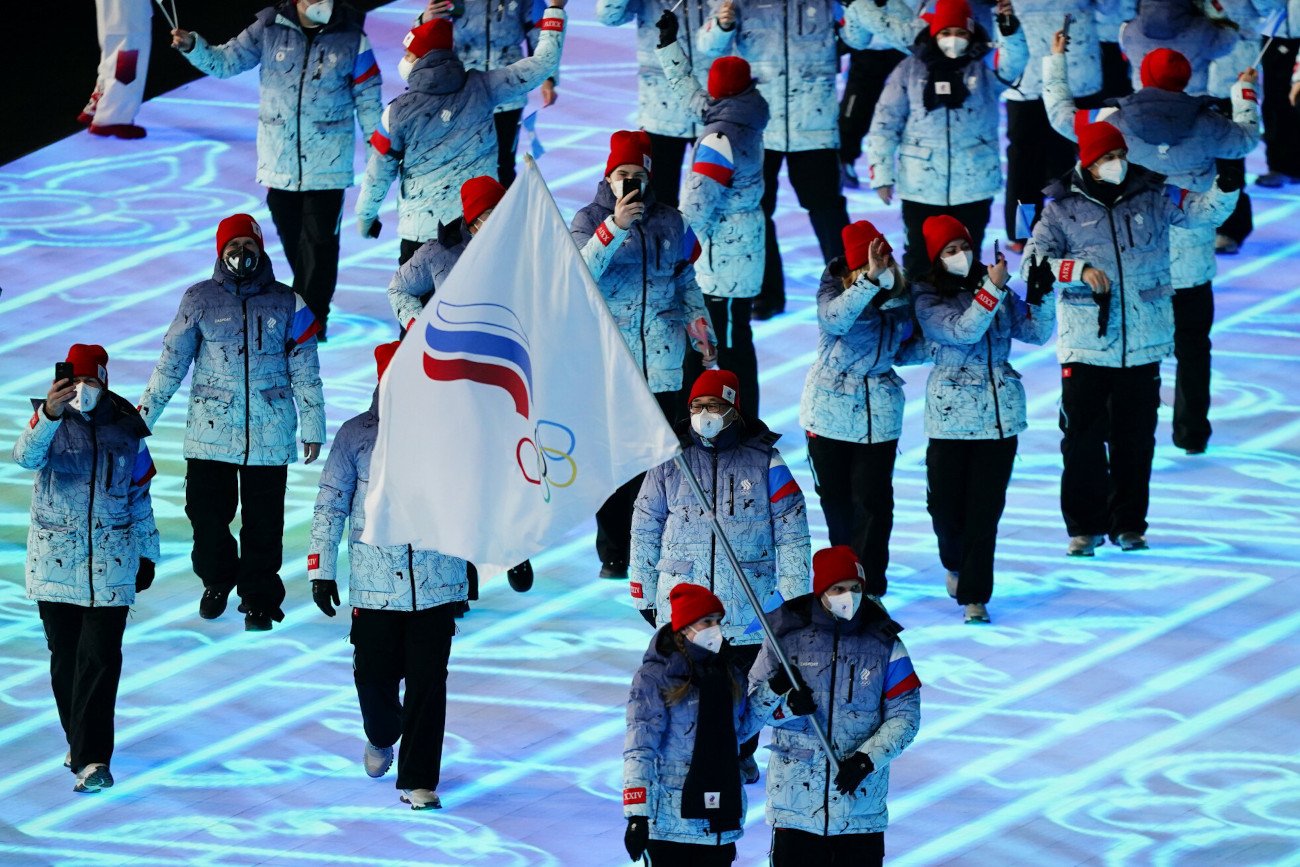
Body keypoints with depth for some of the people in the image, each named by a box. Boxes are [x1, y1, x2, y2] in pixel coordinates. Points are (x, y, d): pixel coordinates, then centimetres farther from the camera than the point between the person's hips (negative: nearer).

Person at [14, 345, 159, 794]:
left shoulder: (126, 427, 3)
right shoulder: (48, 420, -3)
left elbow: (140, 495, 12)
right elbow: (27, 455, -26)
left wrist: (147, 553, 14)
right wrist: (50, 416, -45)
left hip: (111, 560, 0)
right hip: (55, 558, 0)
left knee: (101, 657, -10)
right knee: (65, 655, 10)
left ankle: (92, 758, -14)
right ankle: (80, 740, 27)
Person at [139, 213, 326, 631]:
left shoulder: (286, 303, 5)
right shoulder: (200, 300, 4)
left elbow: (305, 370, 8)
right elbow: (171, 362, 7)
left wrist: (313, 426, 6)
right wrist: (143, 416, 5)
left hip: (269, 435, 0)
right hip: (210, 430, 0)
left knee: (263, 520, 1)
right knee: (206, 511, 0)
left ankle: (259, 597, 13)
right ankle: (216, 580, 25)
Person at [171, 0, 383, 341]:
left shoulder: (351, 38, -5)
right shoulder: (270, 29, -2)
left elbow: (368, 99, 2)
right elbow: (226, 62, 3)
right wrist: (193, 46, -16)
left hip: (326, 161, -2)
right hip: (279, 156, 2)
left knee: (319, 239, -4)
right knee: (291, 236, 10)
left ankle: (314, 315, 5)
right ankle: (305, 303, 26)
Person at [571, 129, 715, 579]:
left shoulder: (670, 221, 11)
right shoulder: (590, 220, 3)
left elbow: (686, 281, 20)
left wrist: (704, 335, 16)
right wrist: (614, 226, -25)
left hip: (662, 352, 2)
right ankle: (613, 554, 4)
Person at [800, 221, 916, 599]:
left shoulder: (901, 296, 0)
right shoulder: (835, 288, -12)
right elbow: (833, 320, -36)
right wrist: (871, 280, -46)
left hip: (878, 414, 1)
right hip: (830, 408, -1)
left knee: (873, 499, -5)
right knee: (835, 496, 11)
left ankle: (869, 587, 0)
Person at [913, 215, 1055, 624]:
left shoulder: (996, 288, 8)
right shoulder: (928, 299, -5)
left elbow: (1035, 333, 10)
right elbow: (962, 331, -20)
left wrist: (1041, 297, -7)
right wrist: (991, 291, -25)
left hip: (1000, 413, 2)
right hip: (952, 416, -2)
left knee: (986, 506, -1)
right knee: (946, 503, 4)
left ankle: (974, 594, 5)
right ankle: (956, 564, 36)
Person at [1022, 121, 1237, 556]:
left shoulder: (1152, 197, 4)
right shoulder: (1063, 208, -1)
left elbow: (1205, 210, 2)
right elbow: (1033, 262, -7)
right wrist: (1079, 270, -22)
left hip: (1142, 345, 2)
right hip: (1085, 346, -2)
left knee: (1136, 438, 7)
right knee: (1082, 436, -3)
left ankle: (1129, 523, 19)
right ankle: (1084, 526, 9)